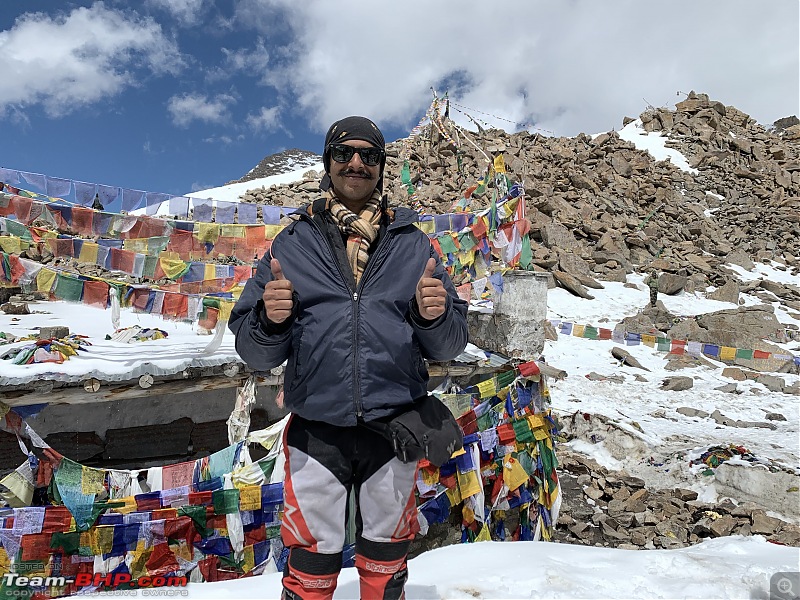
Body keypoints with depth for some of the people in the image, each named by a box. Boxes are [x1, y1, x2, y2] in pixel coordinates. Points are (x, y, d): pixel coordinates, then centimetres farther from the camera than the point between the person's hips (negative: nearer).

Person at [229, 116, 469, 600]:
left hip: (395, 429, 1)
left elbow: (450, 345, 2)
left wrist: (435, 316, -19)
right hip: (316, 431, -1)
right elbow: (254, 351, 1)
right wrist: (269, 321, -20)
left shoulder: (413, 245, 5)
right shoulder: (293, 244, 4)